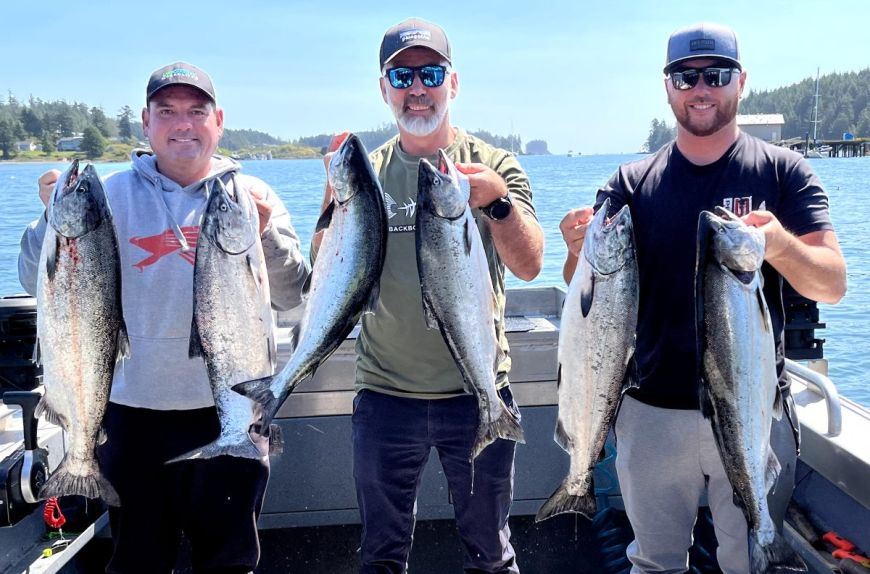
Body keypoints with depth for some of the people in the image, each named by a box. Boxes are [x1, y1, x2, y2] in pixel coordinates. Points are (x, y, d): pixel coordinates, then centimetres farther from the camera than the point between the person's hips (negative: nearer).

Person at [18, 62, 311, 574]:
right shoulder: (110, 196, 2)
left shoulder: (252, 196, 1)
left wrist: (264, 233, -21)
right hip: (134, 413, 1)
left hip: (230, 410, 0)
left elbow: (292, 296, -5)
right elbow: (41, 285, -1)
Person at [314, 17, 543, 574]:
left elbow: (529, 266, -12)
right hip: (385, 393, 2)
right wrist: (335, 197, -18)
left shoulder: (493, 165, -2)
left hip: (478, 389, -1)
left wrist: (498, 202, -30)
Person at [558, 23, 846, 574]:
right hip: (654, 411, 1)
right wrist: (580, 251, -23)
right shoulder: (632, 183, 2)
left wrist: (782, 245, -30)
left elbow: (833, 284, -8)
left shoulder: (783, 171, -1)